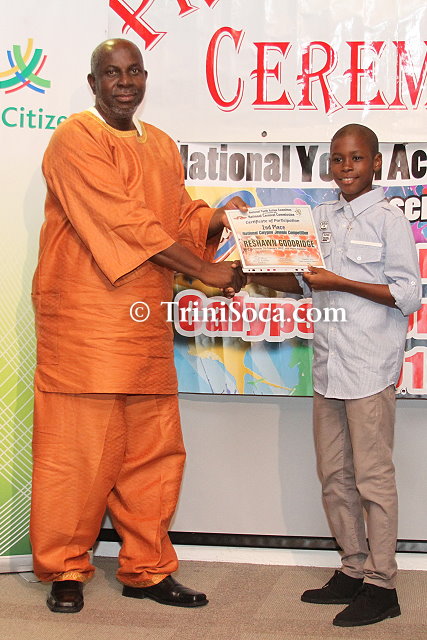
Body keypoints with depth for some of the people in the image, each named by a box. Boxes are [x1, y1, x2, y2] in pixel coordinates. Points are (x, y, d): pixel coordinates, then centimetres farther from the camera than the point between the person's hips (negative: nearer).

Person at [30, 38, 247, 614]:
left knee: (153, 449, 9)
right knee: (78, 447, -2)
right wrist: (204, 270, -15)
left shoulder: (162, 146, 18)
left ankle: (146, 569, 21)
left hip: (147, 323, 7)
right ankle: (64, 571, 14)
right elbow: (123, 221, -15)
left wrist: (216, 219, -6)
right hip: (83, 317, -7)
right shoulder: (76, 139, -6)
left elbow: (181, 219, 17)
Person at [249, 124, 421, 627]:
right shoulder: (322, 218, 13)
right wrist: (256, 276, 0)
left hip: (370, 367, -6)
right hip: (328, 364, 7)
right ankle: (353, 570, 24)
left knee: (372, 477, -1)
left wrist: (339, 283, -16)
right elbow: (304, 282, 17)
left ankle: (381, 584, 9)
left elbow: (408, 296, -10)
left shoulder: (388, 220, -5)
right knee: (334, 476, 11)